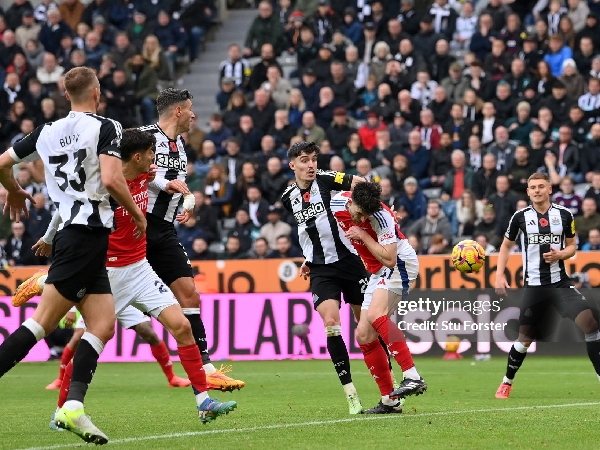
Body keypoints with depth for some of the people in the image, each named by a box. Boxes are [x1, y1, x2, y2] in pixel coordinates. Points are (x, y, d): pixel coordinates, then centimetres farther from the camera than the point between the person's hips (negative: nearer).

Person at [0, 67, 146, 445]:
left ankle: (73, 406, -9)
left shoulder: (48, 131, 15)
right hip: (90, 232, -7)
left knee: (103, 327, 4)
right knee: (43, 322, -10)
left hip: (71, 232, 7)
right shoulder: (105, 128, -4)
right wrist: (137, 214, -2)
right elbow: (111, 179, -18)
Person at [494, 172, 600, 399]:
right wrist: (499, 274, 4)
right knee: (525, 338, 5)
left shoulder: (565, 215, 0)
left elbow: (572, 246, 11)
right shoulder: (520, 216, 0)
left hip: (560, 283, 0)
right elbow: (506, 245, 13)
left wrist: (559, 254, -12)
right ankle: (507, 383, 28)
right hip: (534, 285, 0)